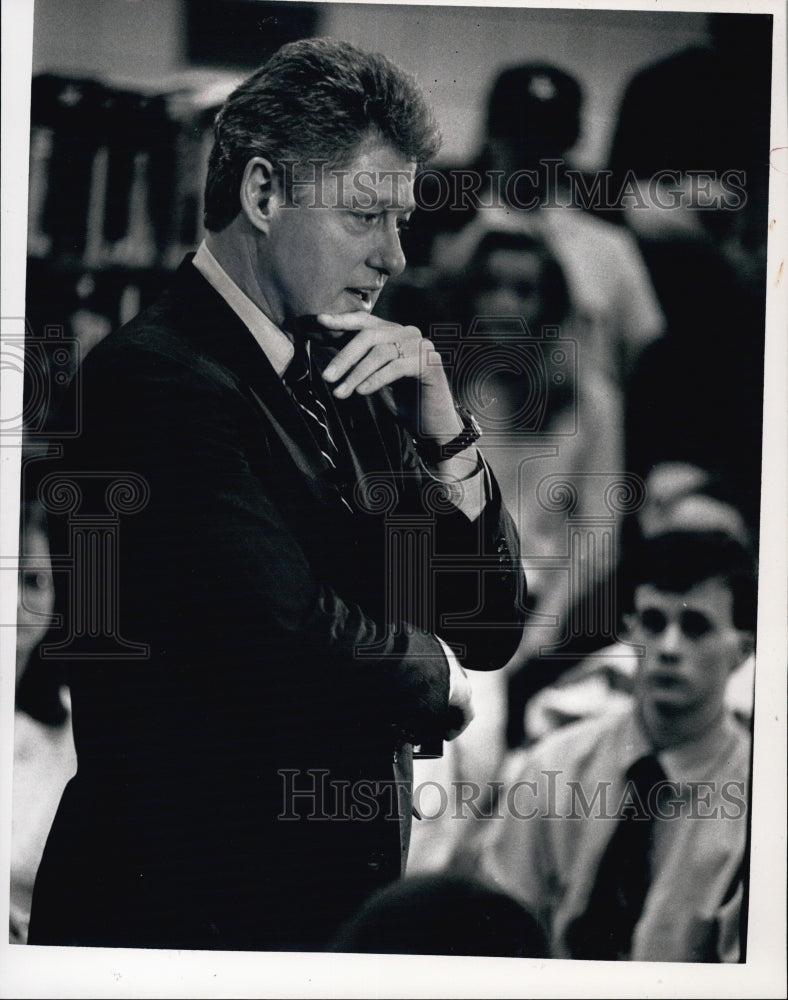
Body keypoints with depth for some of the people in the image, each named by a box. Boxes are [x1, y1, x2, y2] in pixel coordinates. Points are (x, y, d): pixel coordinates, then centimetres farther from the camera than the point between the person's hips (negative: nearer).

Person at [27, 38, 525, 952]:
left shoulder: (344, 387, 10)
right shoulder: (154, 379, -15)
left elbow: (490, 631, 11)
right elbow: (288, 637, -26)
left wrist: (439, 423, -3)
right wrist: (435, 678, -5)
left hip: (345, 907, 8)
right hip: (187, 909, -8)